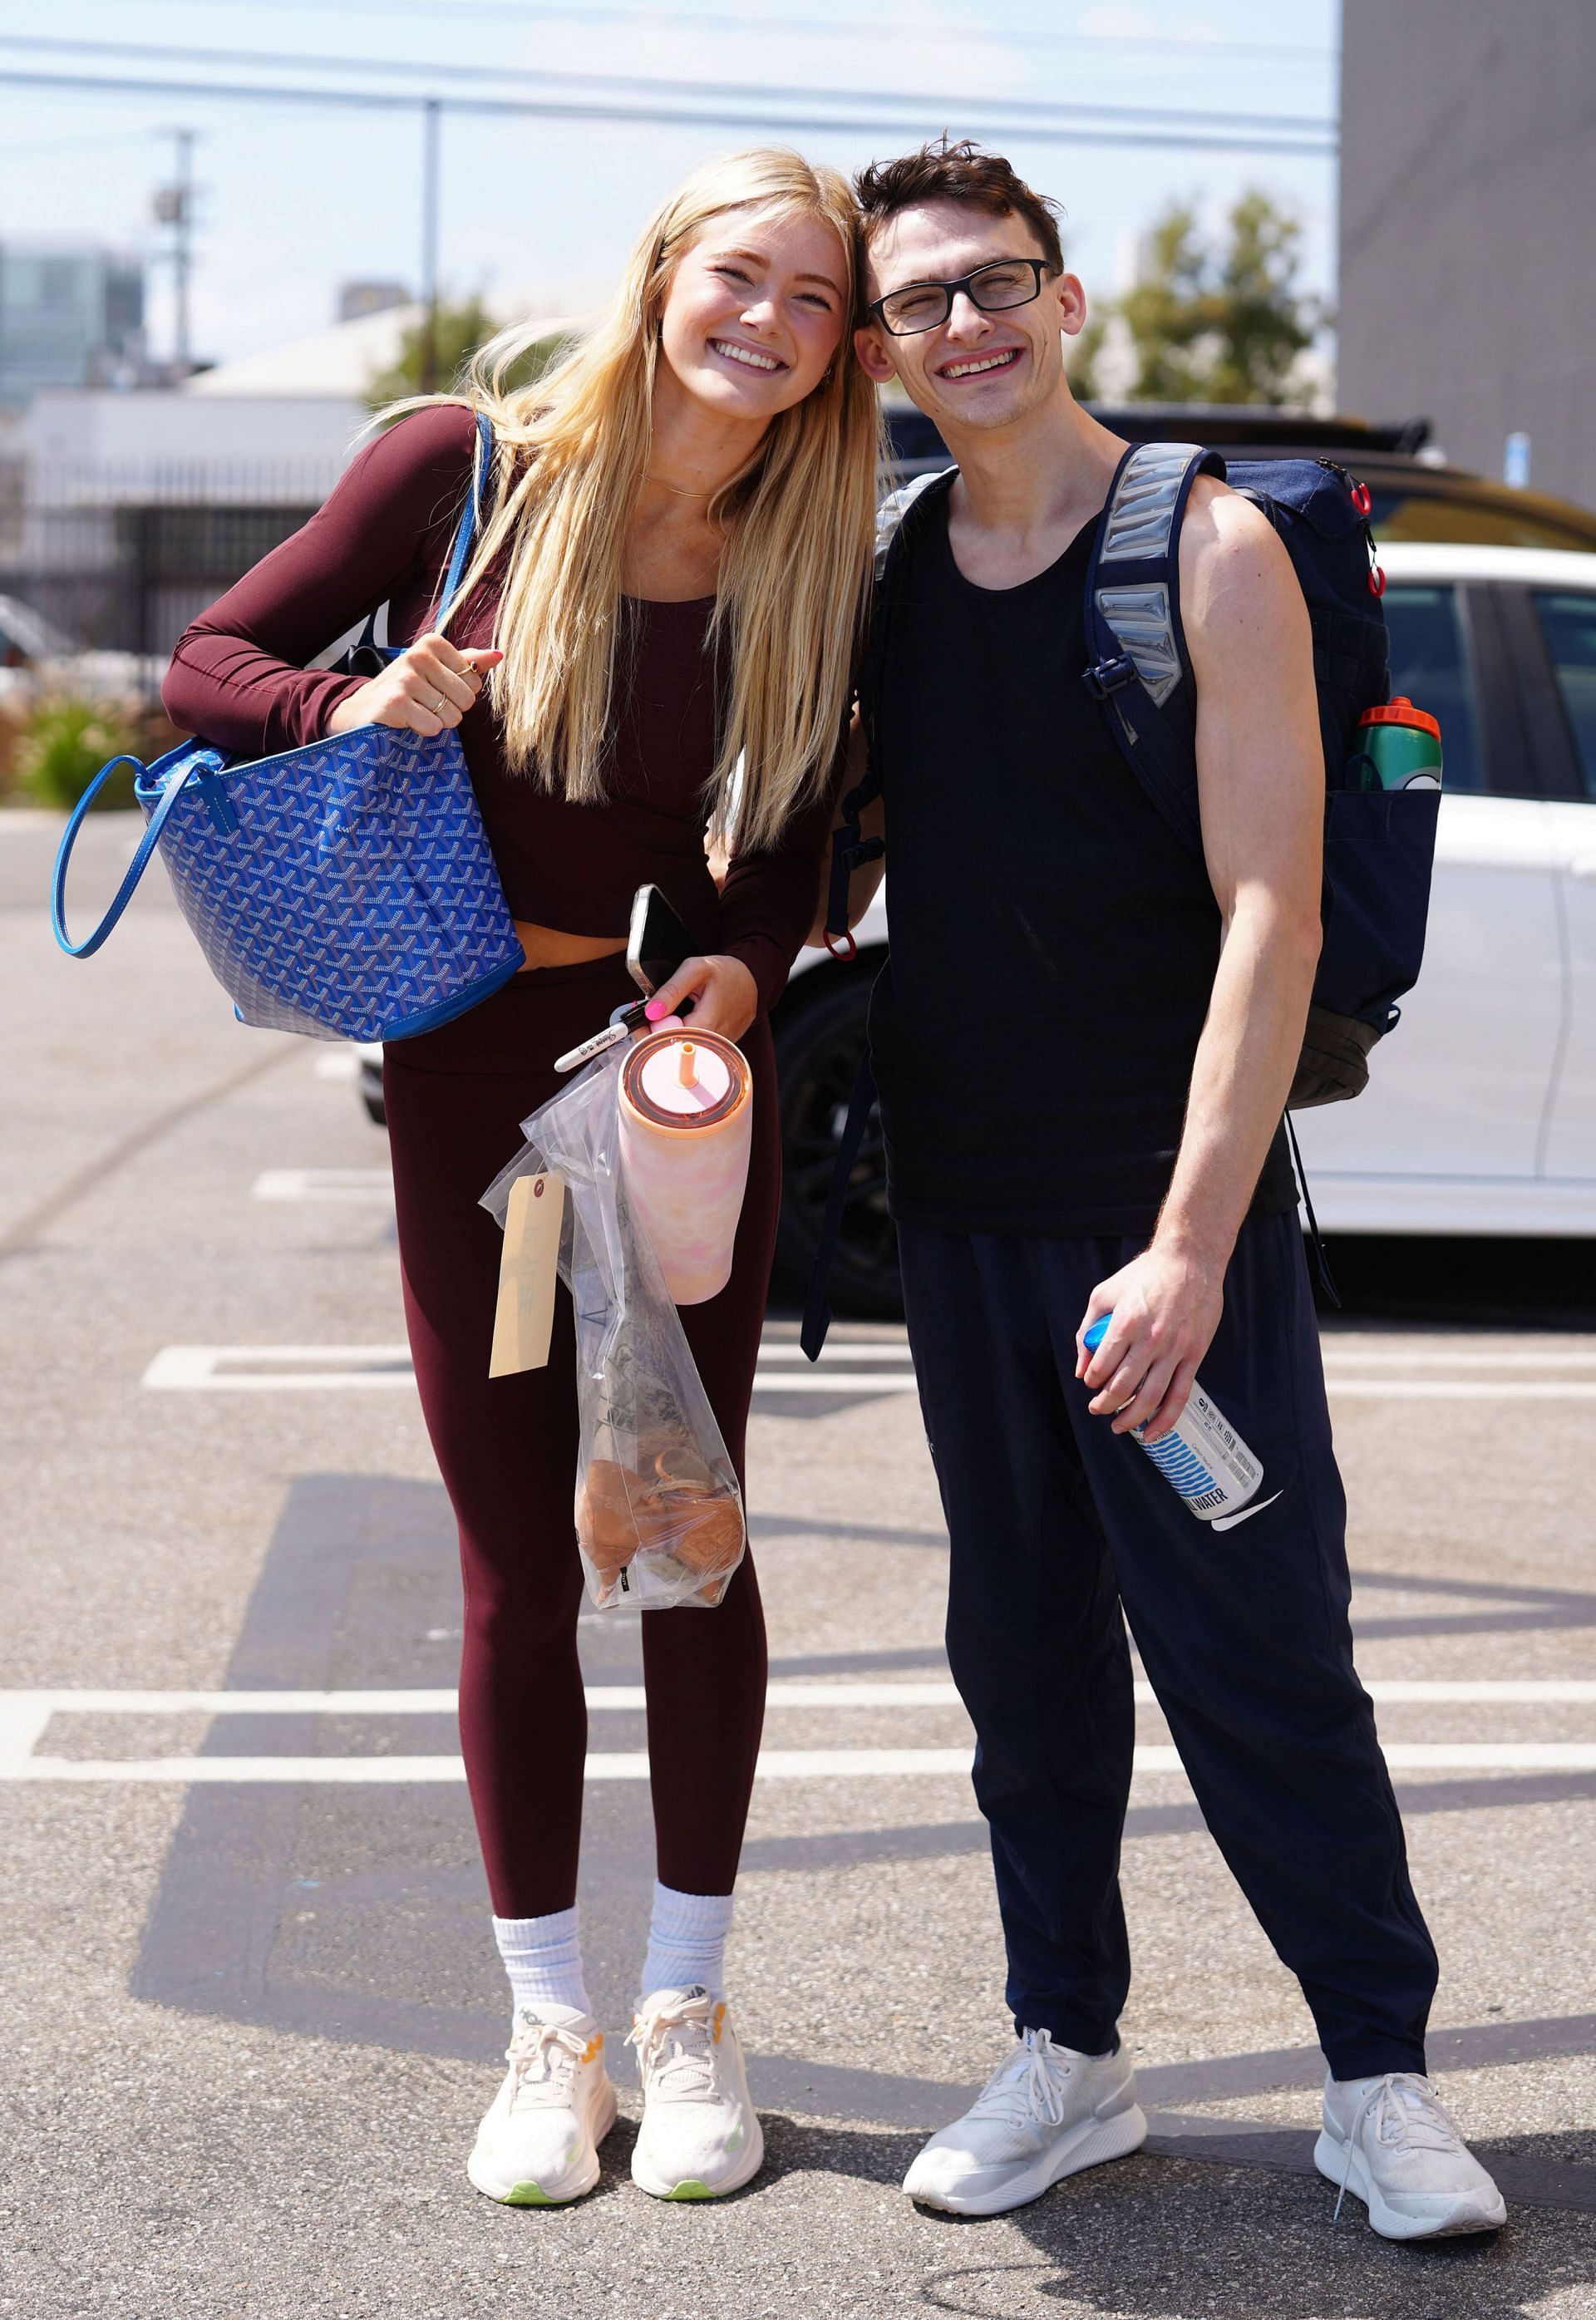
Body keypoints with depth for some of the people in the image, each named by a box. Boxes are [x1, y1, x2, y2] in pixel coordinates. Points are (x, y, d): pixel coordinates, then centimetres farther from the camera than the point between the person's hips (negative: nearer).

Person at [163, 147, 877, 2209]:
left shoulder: (811, 565, -2)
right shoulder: (472, 468, -7)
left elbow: (798, 851, 5)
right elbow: (210, 663, -2)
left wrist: (741, 972, -16)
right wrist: (351, 705, -22)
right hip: (471, 1075, -1)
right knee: (514, 1559, 6)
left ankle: (685, 2007, 20)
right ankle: (549, 2024, 18)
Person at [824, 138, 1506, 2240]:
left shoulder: (1207, 546, -7)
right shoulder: (886, 574, 8)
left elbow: (1271, 912, -13)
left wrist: (1193, 1239, -20)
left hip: (1169, 1205, -5)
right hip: (956, 1199, 5)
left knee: (1257, 1651, -1)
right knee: (1025, 1648, 11)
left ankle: (1380, 2072, 12)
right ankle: (1068, 2058, 23)